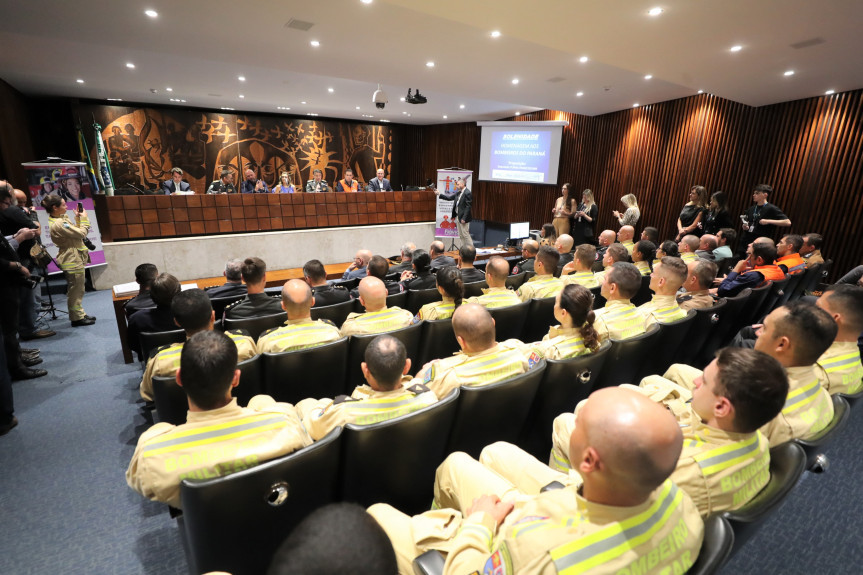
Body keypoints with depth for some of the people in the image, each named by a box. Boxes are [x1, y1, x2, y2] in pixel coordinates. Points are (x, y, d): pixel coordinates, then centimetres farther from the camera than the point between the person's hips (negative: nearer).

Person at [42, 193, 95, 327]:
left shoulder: (62, 218, 8)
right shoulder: (58, 224, -22)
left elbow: (75, 231, 14)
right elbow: (82, 233, -21)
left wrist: (78, 218, 7)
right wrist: (84, 218, -8)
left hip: (75, 259, 10)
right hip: (72, 260, -10)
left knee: (77, 290, 18)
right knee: (75, 290, -1)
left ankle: (79, 314, 28)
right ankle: (77, 318, 8)